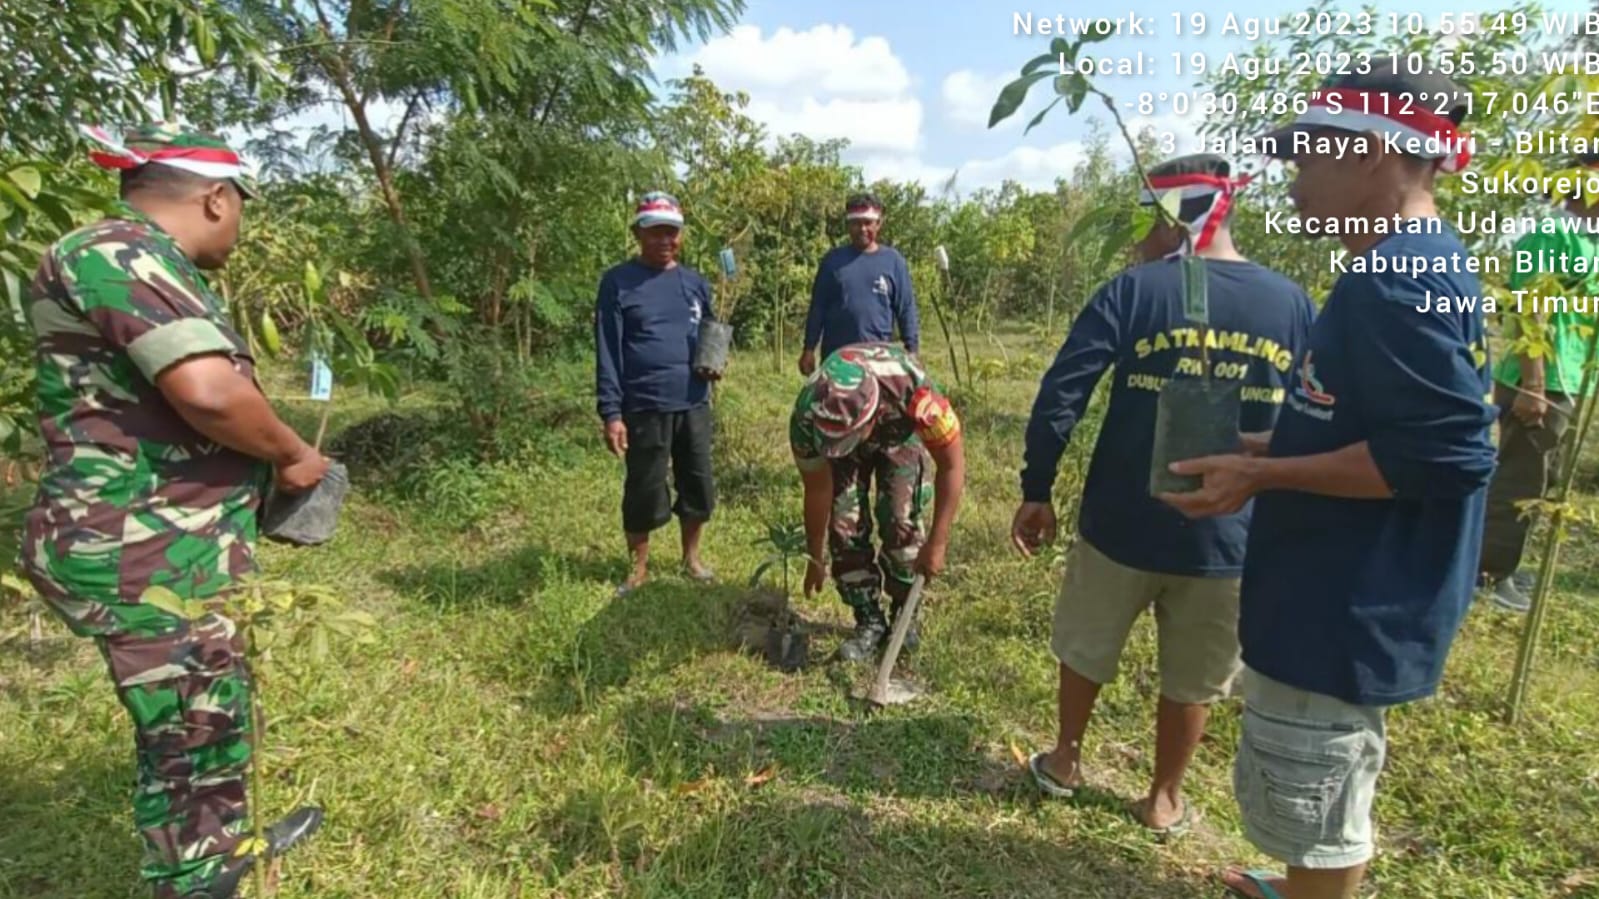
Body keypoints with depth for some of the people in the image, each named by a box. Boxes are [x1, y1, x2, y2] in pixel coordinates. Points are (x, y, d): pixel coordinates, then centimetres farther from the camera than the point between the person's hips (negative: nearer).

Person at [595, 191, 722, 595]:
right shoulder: (618, 282, -2)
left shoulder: (695, 283, 11)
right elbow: (607, 350, -6)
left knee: (699, 486, 11)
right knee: (645, 491, 5)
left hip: (694, 404, 4)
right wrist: (611, 412, -12)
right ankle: (639, 567, 24)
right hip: (644, 408, -4)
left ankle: (691, 557, 31)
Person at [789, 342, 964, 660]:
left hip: (901, 431, -1)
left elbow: (952, 464, -30)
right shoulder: (807, 416, -36)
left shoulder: (913, 390, -45)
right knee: (844, 523, -12)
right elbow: (818, 491, -20)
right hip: (841, 441, 1)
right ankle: (869, 621, 5)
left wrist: (937, 542, -29)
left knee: (900, 519, -16)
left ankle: (905, 614, 6)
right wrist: (815, 559, -8)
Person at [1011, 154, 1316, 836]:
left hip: (1122, 523, -2)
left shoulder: (1132, 291, -10)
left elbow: (1058, 398, -16)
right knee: (1192, 679, 20)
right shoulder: (1294, 305, 0)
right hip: (1230, 537, 2)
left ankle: (1065, 762, 39)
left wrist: (1036, 492, -6)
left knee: (1086, 649, 21)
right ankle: (1164, 800, 36)